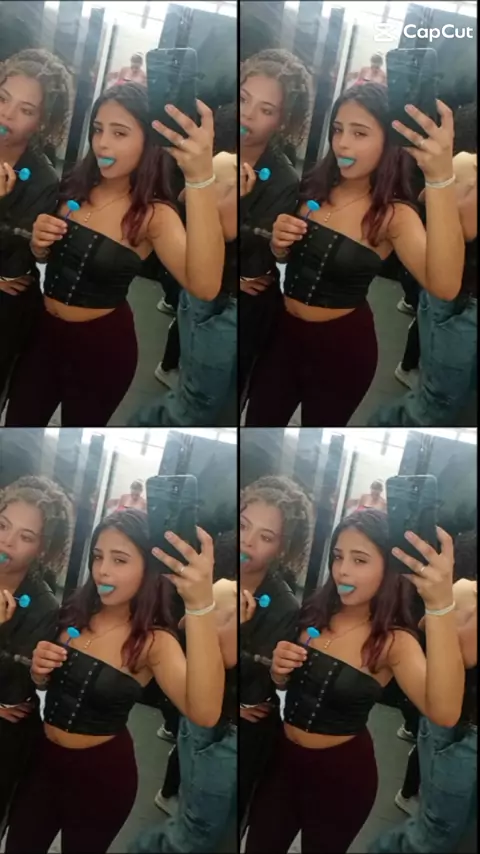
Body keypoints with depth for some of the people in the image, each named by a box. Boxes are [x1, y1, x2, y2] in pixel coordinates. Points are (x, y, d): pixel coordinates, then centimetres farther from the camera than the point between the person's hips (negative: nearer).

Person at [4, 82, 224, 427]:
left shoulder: (153, 215, -18)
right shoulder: (76, 189, -2)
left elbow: (204, 286, -39)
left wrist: (200, 179, -49)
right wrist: (38, 242, -11)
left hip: (102, 345, -4)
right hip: (44, 332, 5)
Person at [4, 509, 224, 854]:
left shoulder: (153, 642, -18)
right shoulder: (76, 614, -3)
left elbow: (204, 713, -39)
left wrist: (200, 605, -51)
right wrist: (38, 669, -12)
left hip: (102, 772, -4)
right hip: (44, 758, 4)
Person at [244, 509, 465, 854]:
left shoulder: (393, 642, -18)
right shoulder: (315, 615, -3)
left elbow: (444, 713, -39)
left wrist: (441, 605, -50)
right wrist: (279, 669, -11)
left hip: (342, 772, -4)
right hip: (284, 758, 4)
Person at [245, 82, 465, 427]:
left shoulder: (393, 215, -17)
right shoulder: (316, 189, -1)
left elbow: (444, 286, -38)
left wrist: (440, 178, -48)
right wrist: (279, 241, -10)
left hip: (342, 346, -4)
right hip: (285, 333, 5)